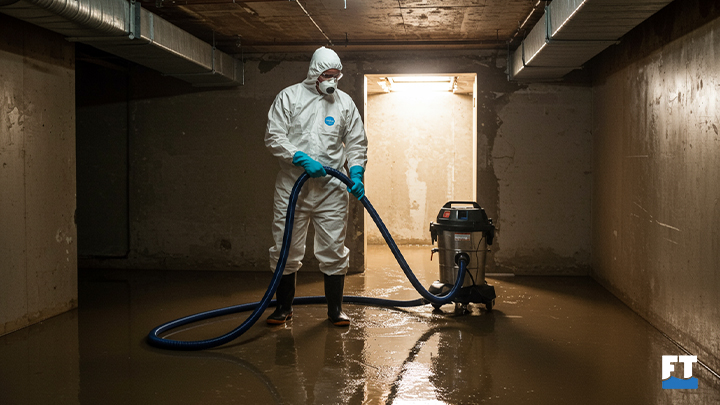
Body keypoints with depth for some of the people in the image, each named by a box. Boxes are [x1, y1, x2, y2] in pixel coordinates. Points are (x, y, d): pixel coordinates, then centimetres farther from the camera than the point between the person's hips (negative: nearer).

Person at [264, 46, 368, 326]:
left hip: (331, 188, 1)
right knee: (286, 248, 4)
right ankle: (284, 306, 20)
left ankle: (335, 308, 15)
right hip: (292, 185, -1)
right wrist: (301, 159, -16)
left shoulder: (345, 102, 10)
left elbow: (356, 143, 11)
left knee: (334, 250, 3)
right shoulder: (288, 97, 2)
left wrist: (356, 172, -6)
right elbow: (274, 137, -4)